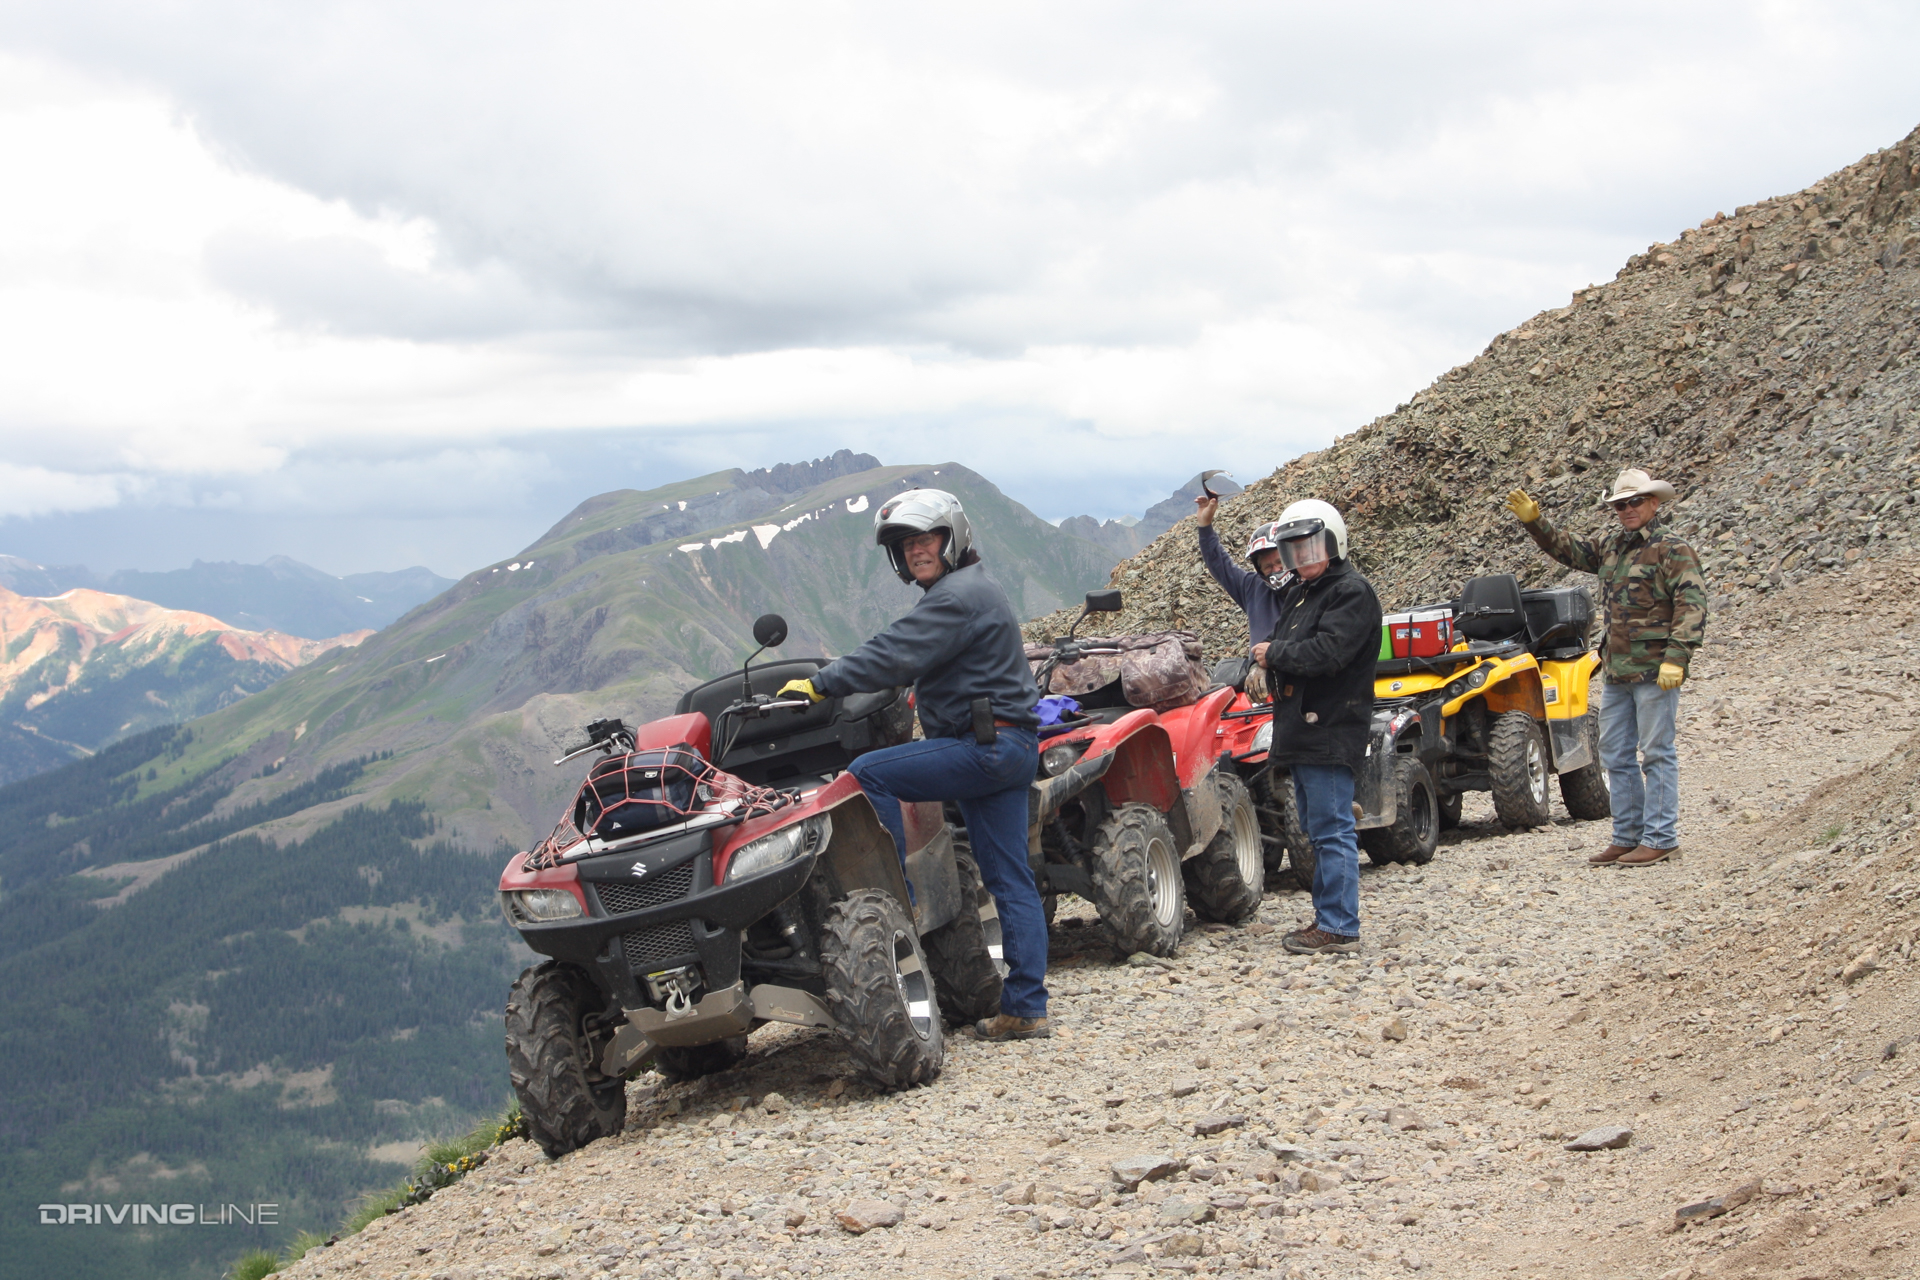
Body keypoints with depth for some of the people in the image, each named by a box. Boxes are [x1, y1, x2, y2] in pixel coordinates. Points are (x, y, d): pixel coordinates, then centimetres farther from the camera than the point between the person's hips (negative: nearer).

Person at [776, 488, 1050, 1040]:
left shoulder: (957, 596, -12)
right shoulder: (971, 590, 22)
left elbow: (894, 657, -20)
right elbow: (908, 661, 25)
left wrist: (820, 683, -16)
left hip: (987, 746, -11)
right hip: (1008, 749, 11)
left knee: (869, 773, -17)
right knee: (1010, 881, 6)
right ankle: (1026, 1009, 5)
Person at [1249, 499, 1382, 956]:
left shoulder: (1351, 592, -11)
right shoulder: (1297, 592, 20)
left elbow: (1328, 652, -22)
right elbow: (1276, 641, 21)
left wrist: (1276, 654, -9)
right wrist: (1269, 654, -1)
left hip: (1330, 732, -10)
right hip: (1301, 730, 10)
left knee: (1332, 830, -10)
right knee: (1318, 830, 15)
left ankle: (1340, 928, -9)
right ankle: (1326, 918, 23)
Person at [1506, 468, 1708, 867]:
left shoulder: (1672, 550, -8)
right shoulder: (1612, 549, 17)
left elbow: (1692, 606, -16)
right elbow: (1567, 549, 30)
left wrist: (1676, 657, -25)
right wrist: (1534, 522, 16)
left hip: (1654, 671, -9)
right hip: (1616, 671, 9)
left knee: (1657, 754, -5)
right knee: (1616, 756, 11)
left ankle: (1661, 838, -2)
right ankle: (1628, 837, 18)